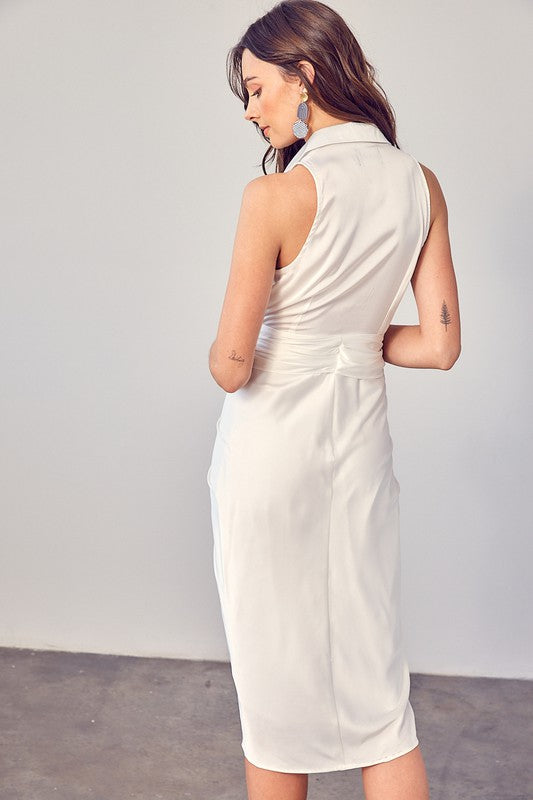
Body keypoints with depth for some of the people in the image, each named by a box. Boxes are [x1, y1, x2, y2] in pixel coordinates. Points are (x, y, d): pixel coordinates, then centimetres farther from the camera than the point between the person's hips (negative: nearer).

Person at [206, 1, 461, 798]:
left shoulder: (276, 195, -17)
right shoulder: (421, 183, 0)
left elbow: (231, 367, -16)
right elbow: (439, 345, 1)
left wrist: (223, 355, 6)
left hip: (271, 452, -5)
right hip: (361, 440, 5)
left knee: (277, 683, 12)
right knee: (377, 682, 15)